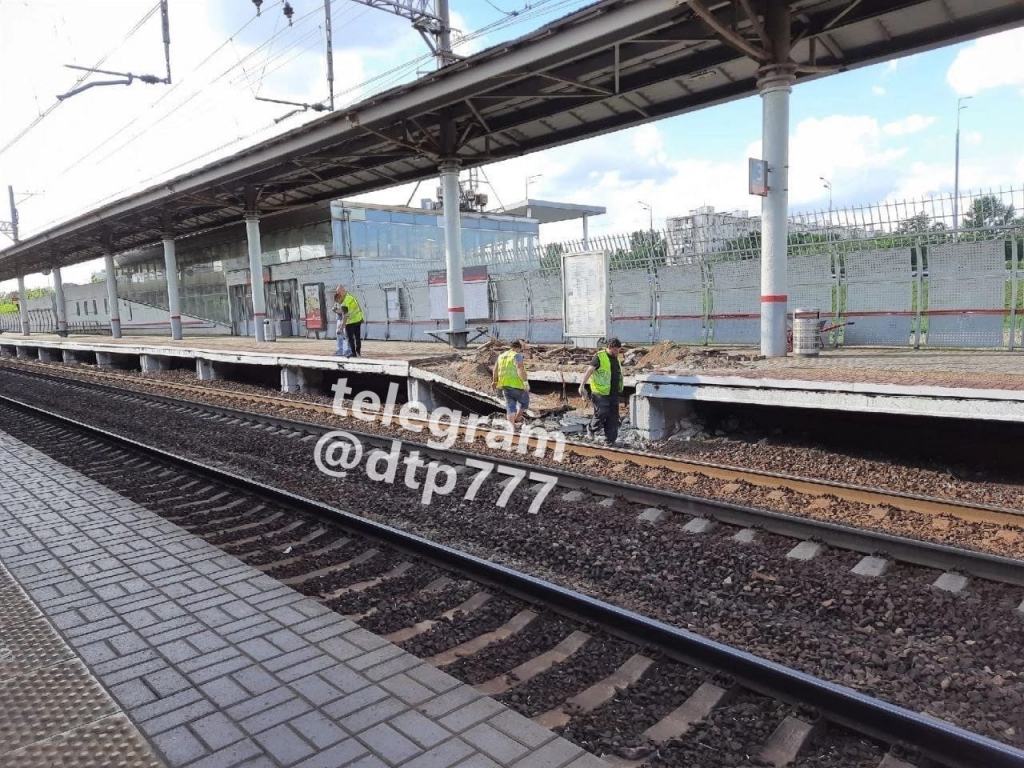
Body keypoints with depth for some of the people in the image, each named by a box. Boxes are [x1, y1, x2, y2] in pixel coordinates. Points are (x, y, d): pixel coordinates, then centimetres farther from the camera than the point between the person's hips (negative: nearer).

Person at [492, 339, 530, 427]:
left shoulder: (502, 355, 16)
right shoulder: (517, 355, -8)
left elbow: (495, 369, 23)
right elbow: (520, 368, -23)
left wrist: (495, 382, 35)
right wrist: (525, 382, -25)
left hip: (504, 385, 7)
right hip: (516, 384, -6)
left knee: (510, 407, 7)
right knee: (524, 401, 20)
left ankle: (512, 427, 0)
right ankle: (517, 418, 29)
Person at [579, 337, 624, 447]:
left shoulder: (615, 358, 13)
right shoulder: (599, 357, -11)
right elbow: (589, 371, -15)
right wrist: (582, 386, -21)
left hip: (614, 393, 7)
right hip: (601, 393, -7)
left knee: (613, 417, 7)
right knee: (601, 414, -4)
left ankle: (610, 440, 13)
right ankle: (592, 429, 23)